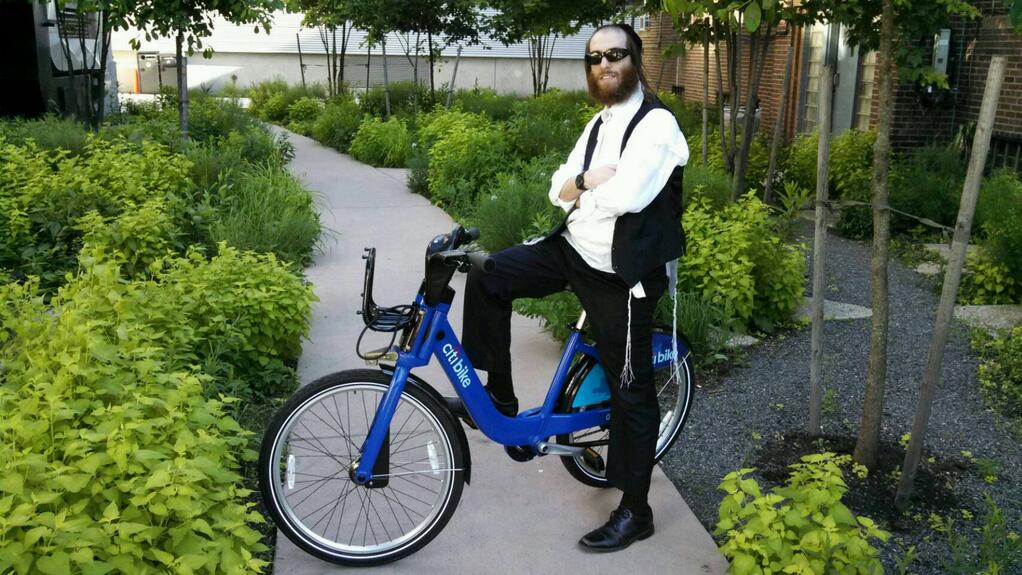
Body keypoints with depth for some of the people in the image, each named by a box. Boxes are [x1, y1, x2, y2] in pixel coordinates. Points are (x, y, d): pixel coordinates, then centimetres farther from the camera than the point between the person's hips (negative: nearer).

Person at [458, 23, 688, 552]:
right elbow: (558, 189, 8)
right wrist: (587, 179, -14)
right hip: (573, 250, 8)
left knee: (630, 391, 2)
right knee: (487, 275, -6)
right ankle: (498, 393, 9)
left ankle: (635, 512, 17)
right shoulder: (598, 125, 13)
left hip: (620, 274, -8)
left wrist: (579, 189, -9)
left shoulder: (656, 124, -15)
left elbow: (624, 196, -29)